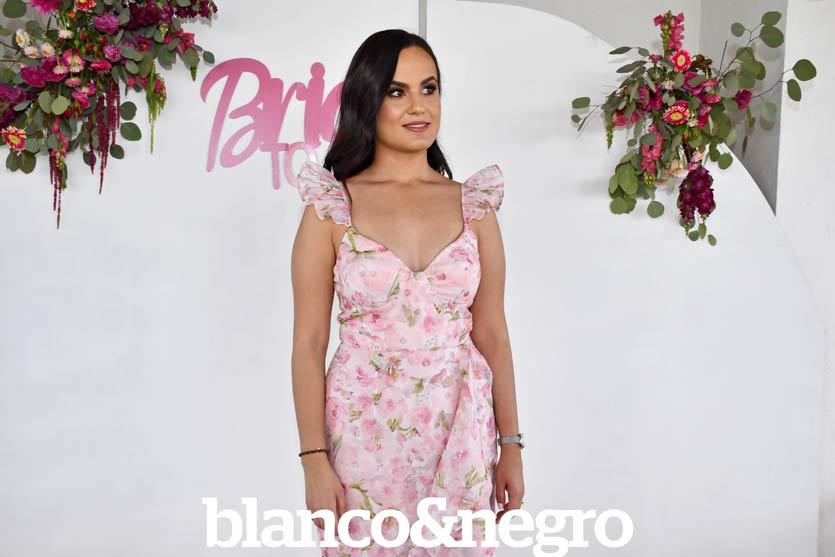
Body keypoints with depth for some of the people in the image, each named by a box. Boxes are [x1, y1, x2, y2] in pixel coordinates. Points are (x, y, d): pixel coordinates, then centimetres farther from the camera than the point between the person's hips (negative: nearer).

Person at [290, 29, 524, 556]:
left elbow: (492, 335, 4)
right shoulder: (331, 208, -5)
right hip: (365, 437, -2)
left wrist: (512, 446, 4)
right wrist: (315, 460, -8)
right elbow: (309, 343, -5)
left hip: (460, 437, 2)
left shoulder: (474, 205, 2)